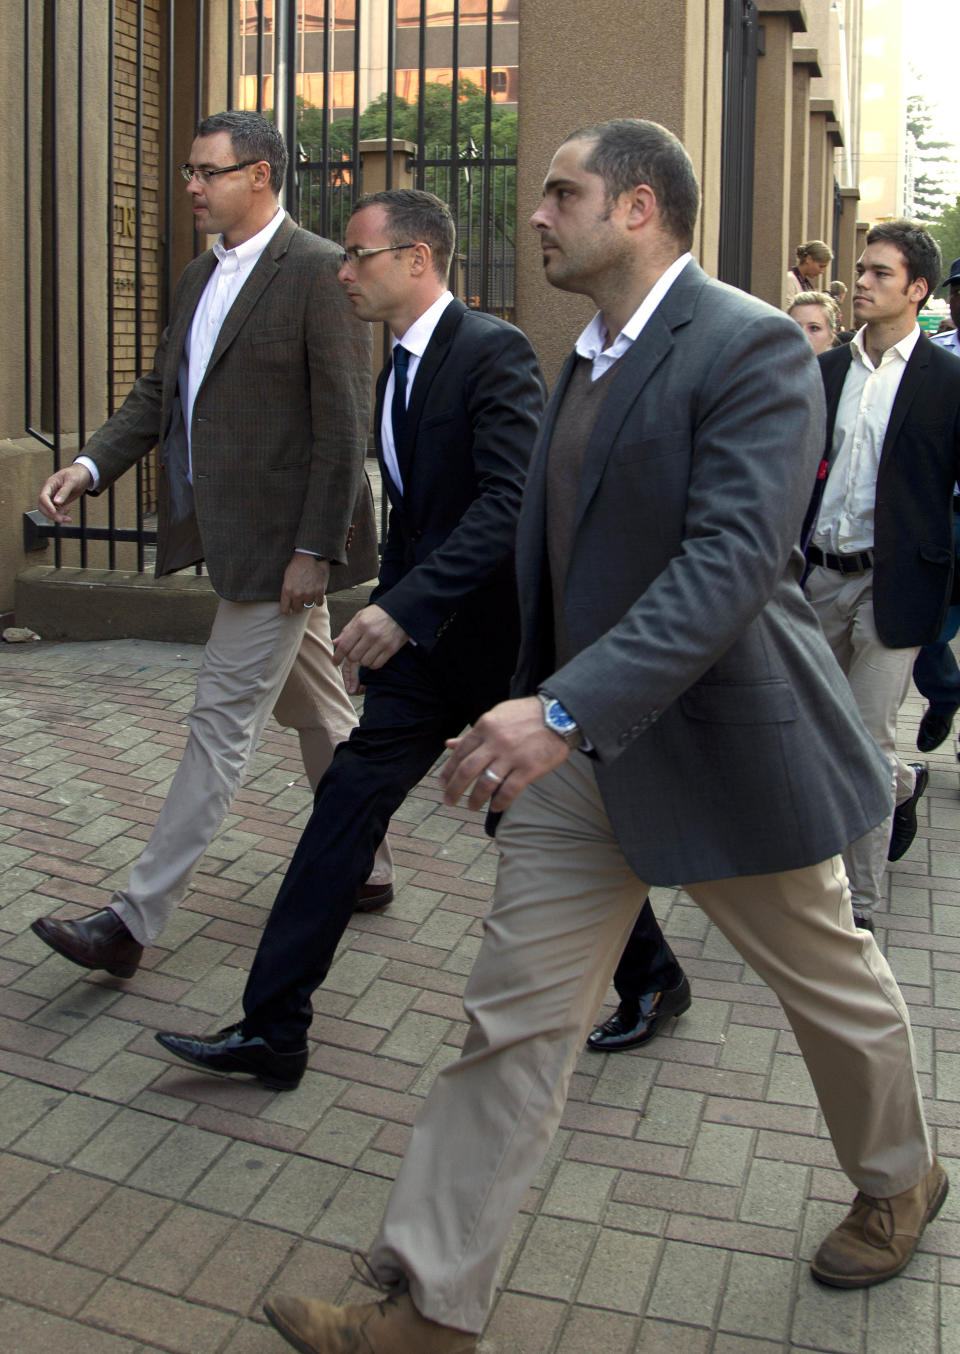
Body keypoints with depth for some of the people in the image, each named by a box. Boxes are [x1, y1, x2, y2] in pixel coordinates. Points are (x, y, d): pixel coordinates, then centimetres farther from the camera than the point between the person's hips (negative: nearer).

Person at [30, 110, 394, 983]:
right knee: (316, 708, 18)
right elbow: (160, 392, 14)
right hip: (232, 537, 9)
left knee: (222, 721, -6)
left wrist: (315, 548, -20)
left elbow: (344, 424, -17)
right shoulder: (202, 278, 14)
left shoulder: (320, 273, -13)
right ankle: (364, 868, 33)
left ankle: (135, 920, -2)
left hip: (281, 543, -9)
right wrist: (92, 466, -2)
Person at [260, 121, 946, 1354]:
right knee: (514, 1018, 5)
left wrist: (566, 708, -37)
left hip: (721, 745, -7)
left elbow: (734, 558, -29)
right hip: (574, 744, 7)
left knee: (831, 983, 17)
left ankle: (899, 1177, 45)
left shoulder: (751, 348, -17)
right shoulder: (589, 359, 11)